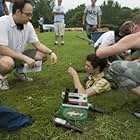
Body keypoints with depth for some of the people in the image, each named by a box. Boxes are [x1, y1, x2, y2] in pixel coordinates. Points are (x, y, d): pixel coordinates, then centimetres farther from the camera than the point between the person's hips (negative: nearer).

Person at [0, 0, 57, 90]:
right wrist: (26, 58, -34)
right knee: (8, 62, -41)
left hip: (19, 56, 7)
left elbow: (38, 44, 1)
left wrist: (51, 52, -17)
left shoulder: (28, 25, -5)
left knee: (43, 54, -7)